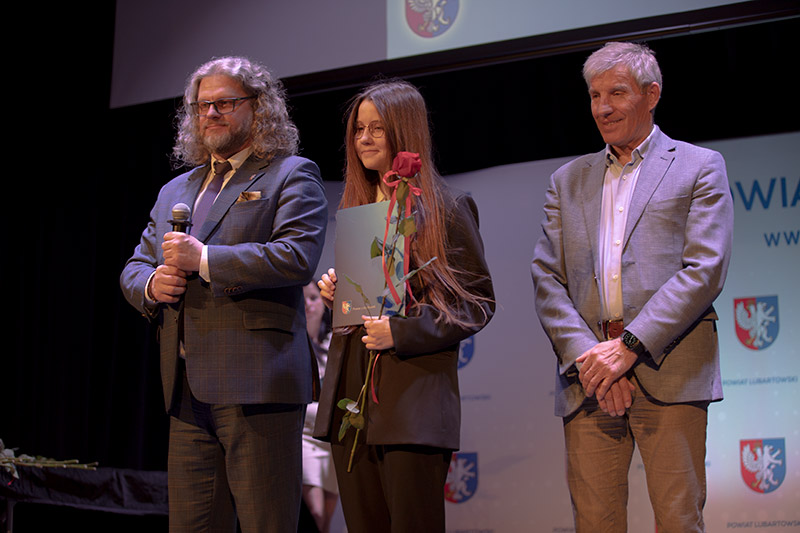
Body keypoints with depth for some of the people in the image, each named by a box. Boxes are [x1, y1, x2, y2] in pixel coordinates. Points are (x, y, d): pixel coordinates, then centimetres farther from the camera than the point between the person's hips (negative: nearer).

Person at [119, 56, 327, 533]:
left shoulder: (292, 175, 3)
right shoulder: (175, 191, 24)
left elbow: (297, 258, -13)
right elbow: (133, 268, 26)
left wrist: (203, 259, -14)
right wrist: (151, 284, 1)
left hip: (256, 385, -7)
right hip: (187, 389, 7)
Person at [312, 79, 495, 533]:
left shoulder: (445, 208, -3)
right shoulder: (356, 206, 17)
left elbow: (478, 303, -5)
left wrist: (402, 332, -16)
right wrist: (334, 290, 4)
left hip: (414, 394, -6)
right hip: (352, 391, 6)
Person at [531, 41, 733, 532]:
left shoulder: (699, 167, 8)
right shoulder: (568, 181, 20)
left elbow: (705, 270, -4)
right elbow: (547, 279, 11)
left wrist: (629, 347, -12)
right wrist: (584, 353, -7)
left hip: (669, 373, -3)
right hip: (589, 379, 3)